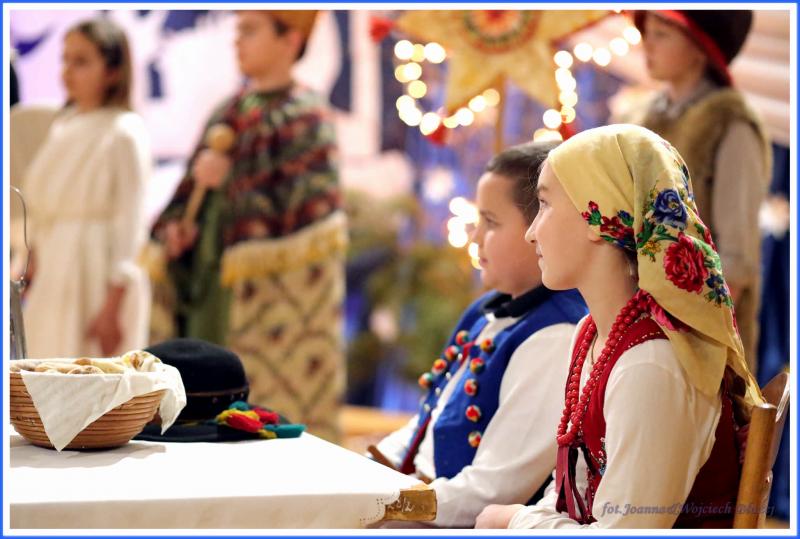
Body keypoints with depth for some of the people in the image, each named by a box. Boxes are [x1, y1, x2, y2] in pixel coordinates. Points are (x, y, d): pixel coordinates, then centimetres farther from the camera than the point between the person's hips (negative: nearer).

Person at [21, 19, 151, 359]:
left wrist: (111, 309, -16)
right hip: (52, 281, 7)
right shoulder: (63, 128, 12)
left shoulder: (123, 134, -10)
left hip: (98, 280, -7)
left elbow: (128, 228, -13)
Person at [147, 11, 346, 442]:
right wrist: (173, 228, -1)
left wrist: (228, 179, -13)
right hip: (209, 285, 8)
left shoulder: (305, 120, -6)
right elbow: (190, 194, 19)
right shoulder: (229, 113, 16)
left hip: (274, 291, -8)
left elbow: (297, 206, -17)